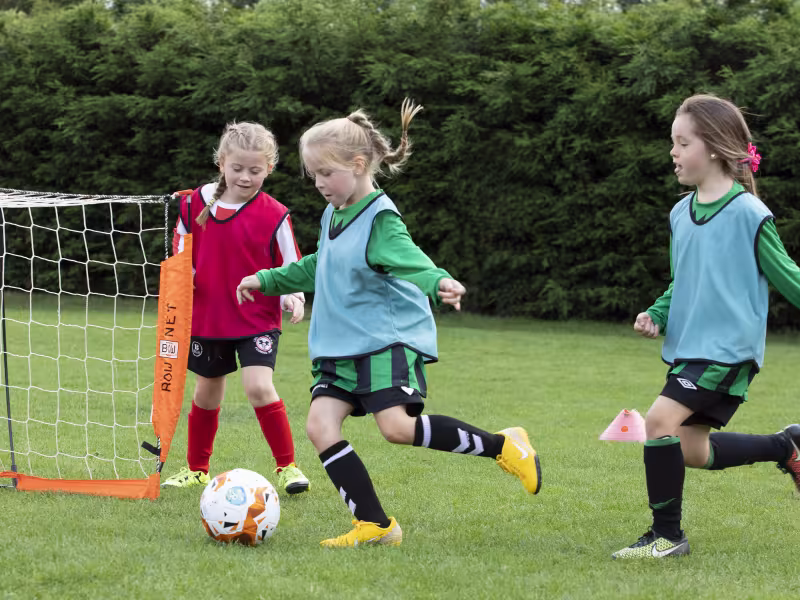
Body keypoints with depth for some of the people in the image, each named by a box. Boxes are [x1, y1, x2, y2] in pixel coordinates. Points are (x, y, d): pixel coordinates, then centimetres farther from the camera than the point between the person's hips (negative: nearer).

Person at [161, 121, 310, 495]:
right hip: (207, 316, 4)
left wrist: (293, 297, -19)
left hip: (258, 320, -3)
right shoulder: (196, 203, -1)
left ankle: (287, 466, -4)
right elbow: (181, 253, 12)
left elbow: (291, 268, -2)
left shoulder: (274, 216, -9)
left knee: (259, 387, -19)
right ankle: (196, 469, 32)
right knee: (207, 394, 15)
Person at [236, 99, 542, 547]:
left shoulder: (380, 218, -13)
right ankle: (374, 525, -4)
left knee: (398, 427, -21)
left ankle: (502, 446, -2)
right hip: (338, 345, 8)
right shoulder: (334, 215, 13)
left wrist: (439, 282, -52)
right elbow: (317, 268, 32)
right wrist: (268, 280, 39)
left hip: (388, 340, -8)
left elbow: (411, 261, -30)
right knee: (320, 424, -9)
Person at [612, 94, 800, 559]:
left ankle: (667, 535, -9)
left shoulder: (748, 214, -12)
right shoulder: (681, 215, 9)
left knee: (662, 420, -21)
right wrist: (657, 316, 3)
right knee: (689, 449, 9)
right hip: (688, 347, 8)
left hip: (728, 349, -8)